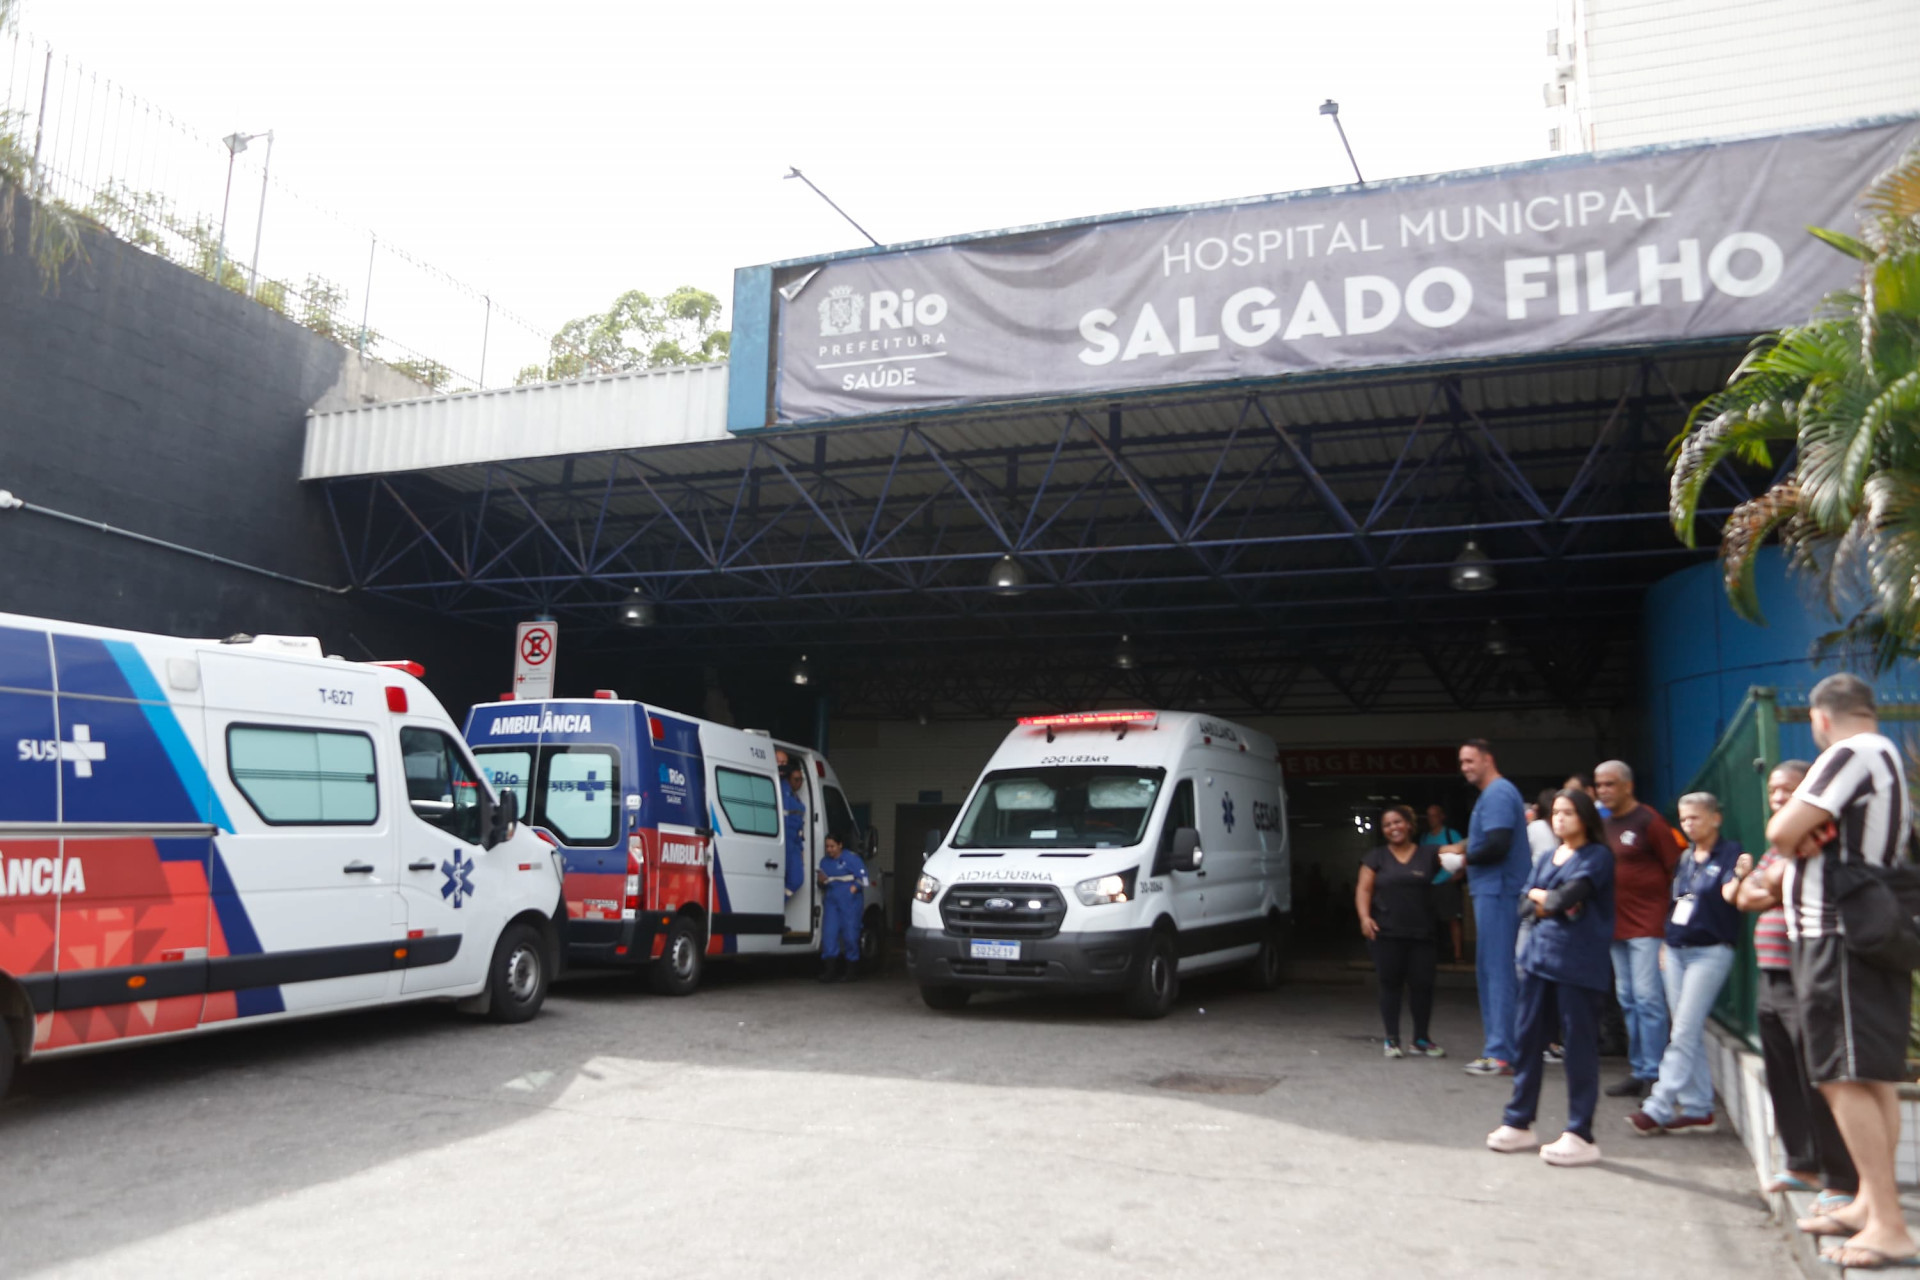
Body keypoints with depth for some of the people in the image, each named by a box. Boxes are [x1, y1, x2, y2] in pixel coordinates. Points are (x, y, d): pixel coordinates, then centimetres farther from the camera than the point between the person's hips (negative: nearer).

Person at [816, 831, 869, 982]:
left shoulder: (851, 858, -2)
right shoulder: (824, 861, 16)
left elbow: (863, 879, -3)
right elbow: (823, 885, 22)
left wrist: (853, 888, -11)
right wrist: (822, 882, 2)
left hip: (850, 903, -5)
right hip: (831, 901, 5)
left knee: (850, 935, -3)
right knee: (829, 933, -6)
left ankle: (850, 972, 8)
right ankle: (829, 971, -6)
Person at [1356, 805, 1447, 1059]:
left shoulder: (1428, 854, 9)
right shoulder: (1376, 858, 9)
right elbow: (1363, 889, 2)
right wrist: (1365, 917, -13)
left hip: (1422, 933, 1)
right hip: (1386, 934, -1)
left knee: (1422, 984, 3)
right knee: (1391, 984, 2)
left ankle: (1421, 1039, 19)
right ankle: (1392, 1039, 10)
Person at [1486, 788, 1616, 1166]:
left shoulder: (1598, 856, -3)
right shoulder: (1548, 858, 18)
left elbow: (1568, 895, -16)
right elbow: (1525, 904, 11)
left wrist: (1542, 897, 3)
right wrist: (1553, 904, -8)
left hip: (1578, 961, -7)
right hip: (1539, 954, 7)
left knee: (1579, 1045, -2)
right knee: (1527, 1036, 9)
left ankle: (1581, 1136, 4)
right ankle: (1519, 1122, 19)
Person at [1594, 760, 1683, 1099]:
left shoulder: (1647, 820, -9)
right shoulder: (1605, 825, 12)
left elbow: (1677, 867, -9)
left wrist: (1670, 912, -10)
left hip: (1648, 923, -8)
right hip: (1617, 924, 8)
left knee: (1647, 997, -8)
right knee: (1628, 999, 12)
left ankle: (1653, 1074, -3)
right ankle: (1637, 1071, 19)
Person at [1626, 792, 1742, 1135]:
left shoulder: (1730, 853, -7)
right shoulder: (1686, 858, 15)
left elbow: (1729, 894, -23)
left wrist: (1740, 877, -43)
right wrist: (1666, 944, 19)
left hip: (1710, 952, -8)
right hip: (1676, 951, 8)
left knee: (1684, 1033, -8)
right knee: (1690, 1033, 9)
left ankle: (1658, 1108, -8)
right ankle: (1698, 1109, 15)